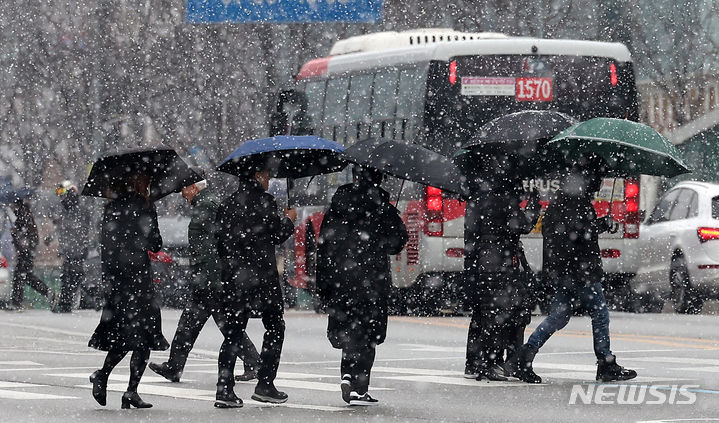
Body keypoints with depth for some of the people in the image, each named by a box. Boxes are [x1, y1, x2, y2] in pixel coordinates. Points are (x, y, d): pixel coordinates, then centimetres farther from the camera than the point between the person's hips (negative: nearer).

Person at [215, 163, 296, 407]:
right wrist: (288, 220, 12)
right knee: (274, 327, 11)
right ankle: (265, 384, 5)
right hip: (262, 275, -5)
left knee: (234, 332, 6)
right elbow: (278, 235, -6)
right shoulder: (263, 201, -9)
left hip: (233, 277, 5)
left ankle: (224, 388, -5)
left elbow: (220, 242, 10)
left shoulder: (226, 205, 8)